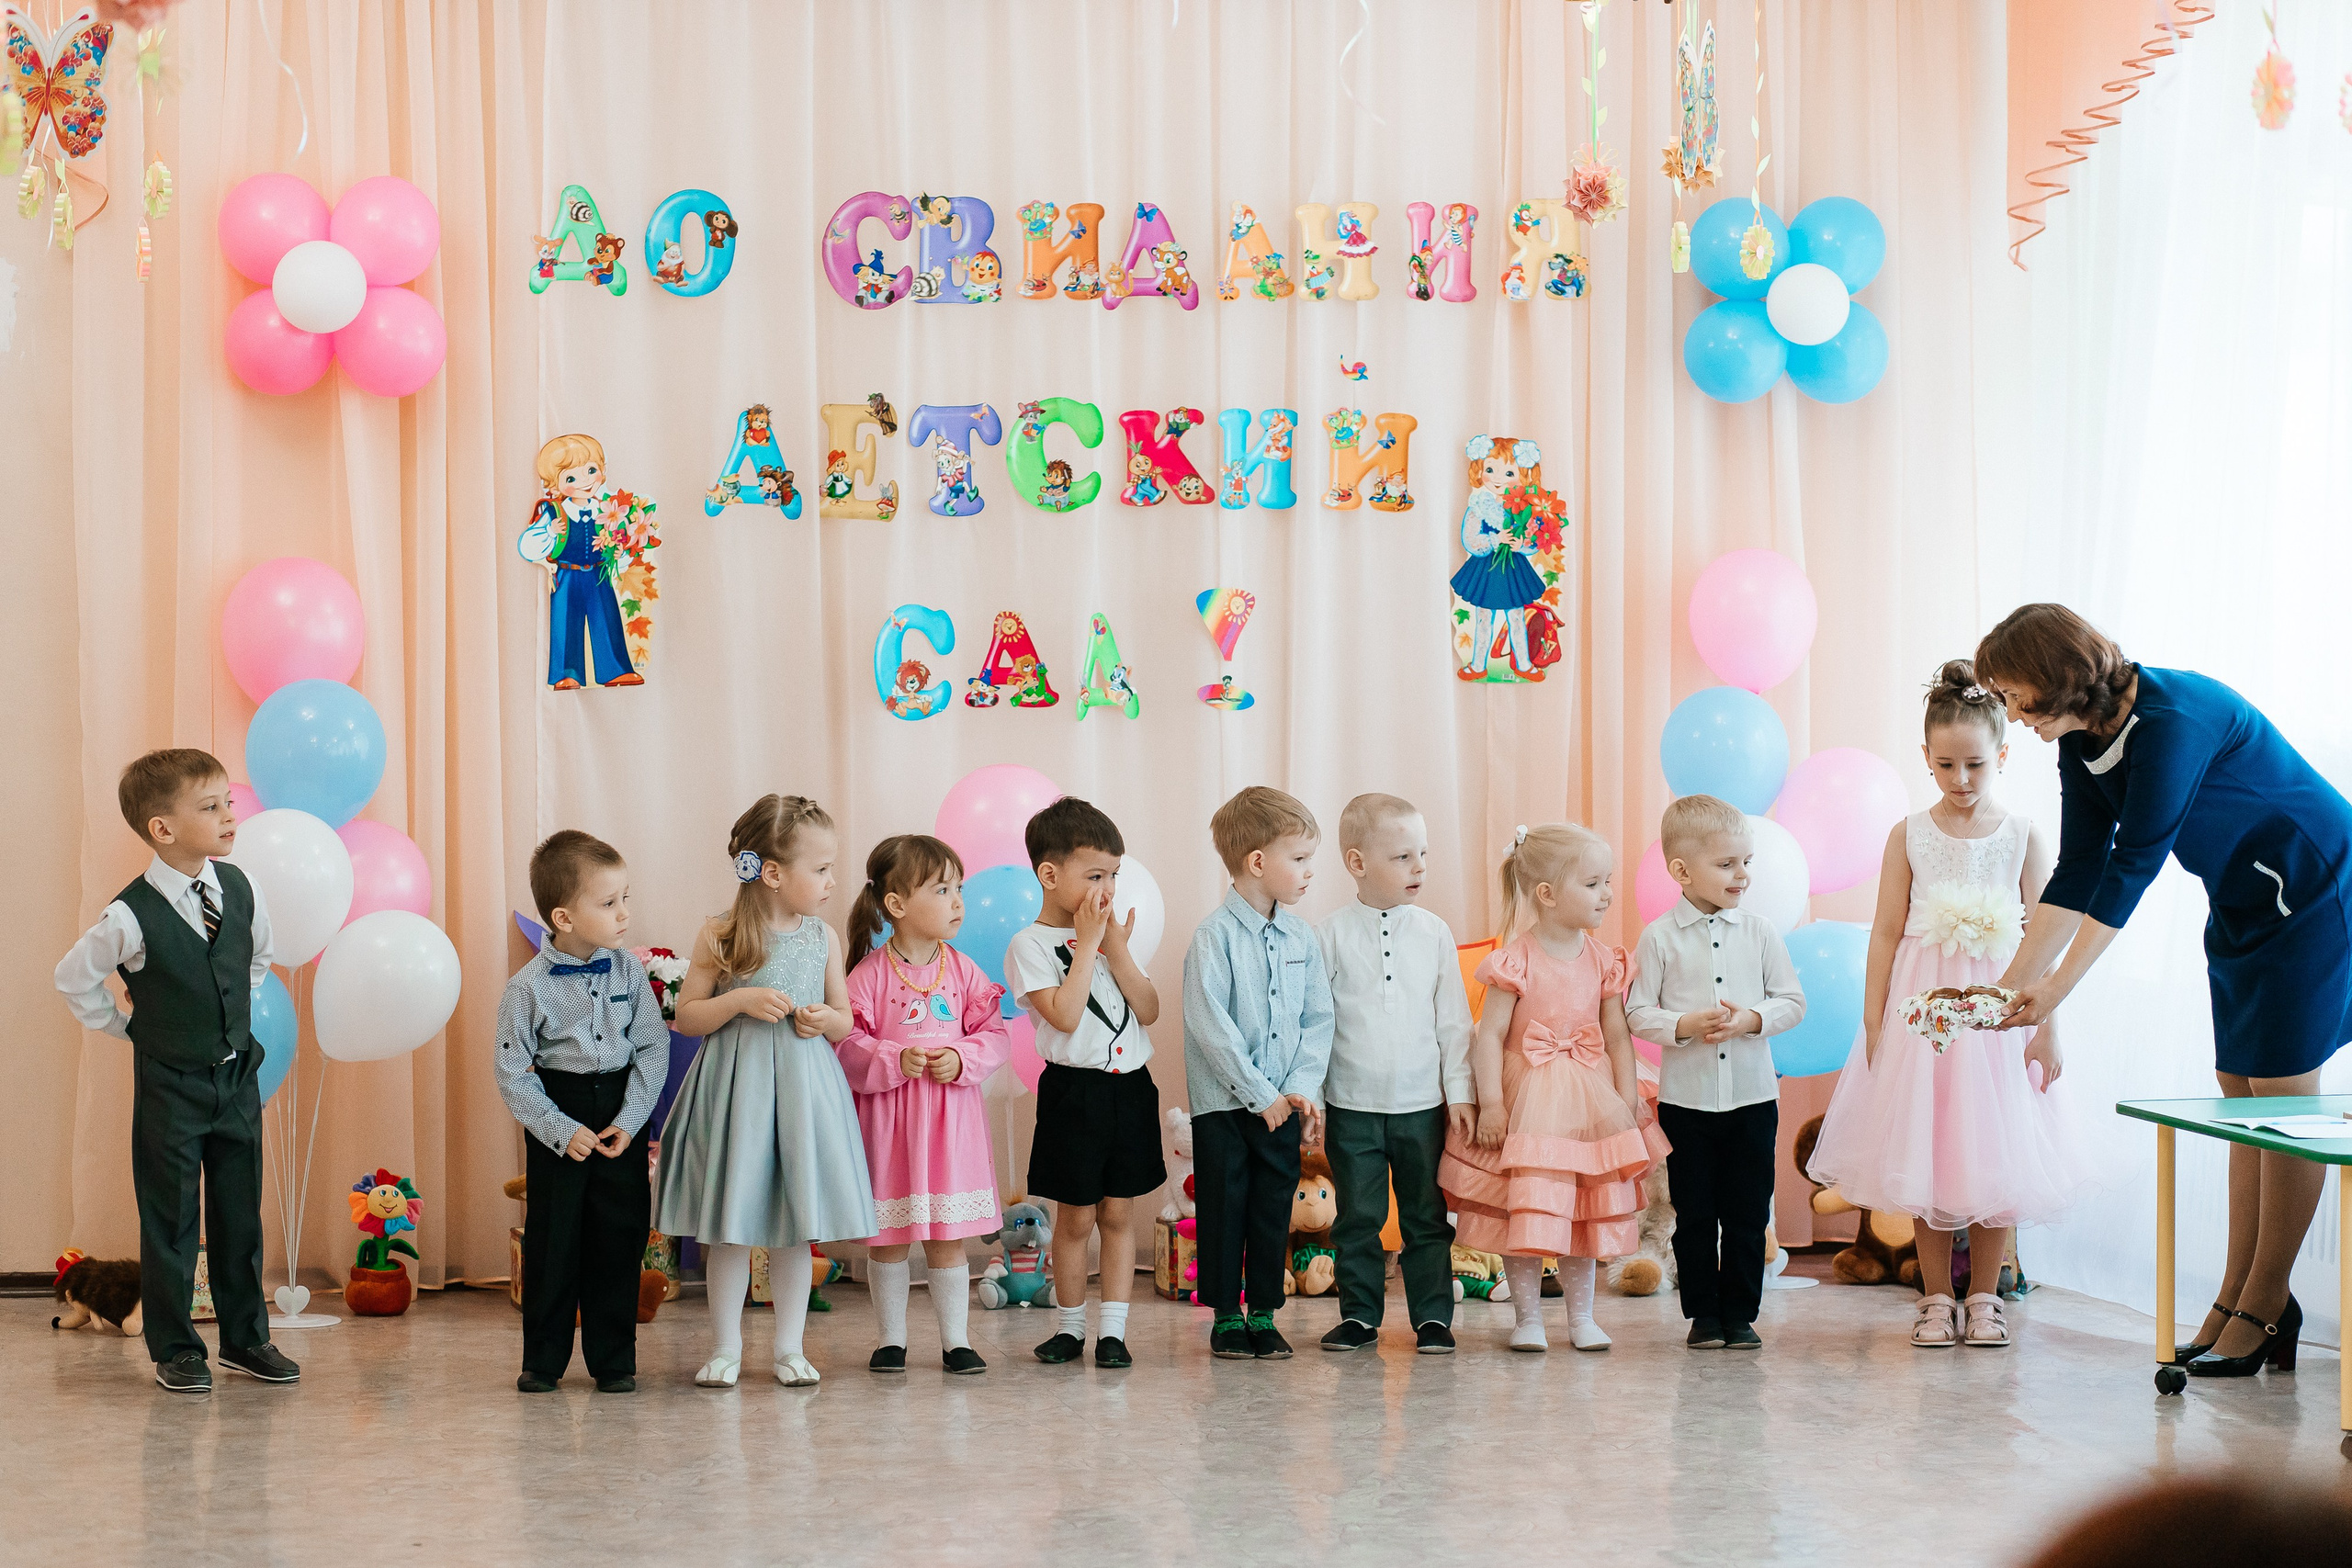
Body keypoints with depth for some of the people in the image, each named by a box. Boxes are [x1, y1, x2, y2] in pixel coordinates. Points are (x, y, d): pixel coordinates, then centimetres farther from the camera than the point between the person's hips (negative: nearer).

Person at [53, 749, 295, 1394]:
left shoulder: (240, 890, -4)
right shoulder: (133, 917, -20)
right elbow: (74, 978, -7)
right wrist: (127, 1029, -1)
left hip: (237, 1075, 5)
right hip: (170, 1086, -5)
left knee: (240, 1214, 11)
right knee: (170, 1219, 4)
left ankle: (245, 1338, 22)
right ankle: (175, 1349, 14)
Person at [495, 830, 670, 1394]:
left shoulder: (628, 970, -2)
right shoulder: (529, 987, -11)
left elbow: (653, 1048, 0)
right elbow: (512, 1072, -8)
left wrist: (629, 1119, -9)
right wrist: (561, 1130, -12)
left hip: (621, 1116, 2)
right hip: (557, 1120, -2)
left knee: (619, 1239, 4)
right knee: (552, 1240, 3)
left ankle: (614, 1360, 14)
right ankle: (543, 1361, 14)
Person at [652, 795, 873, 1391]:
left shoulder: (823, 938, 4)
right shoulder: (720, 938, -5)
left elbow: (845, 1019, 12)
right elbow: (686, 1016, -3)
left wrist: (825, 1020, -10)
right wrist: (741, 1000, -17)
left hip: (801, 1089, 3)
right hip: (735, 1090, -3)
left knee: (795, 1223, 6)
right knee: (729, 1226, 3)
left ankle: (789, 1346, 16)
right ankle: (726, 1347, 14)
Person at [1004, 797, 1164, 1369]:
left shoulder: (1112, 932, 9)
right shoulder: (1030, 944, -8)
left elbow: (1149, 1011, 4)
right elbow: (1064, 1016, -20)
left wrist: (1118, 950, -7)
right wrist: (1088, 944, -15)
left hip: (1130, 1087, 5)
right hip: (1074, 1091, -4)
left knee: (1119, 1214, 6)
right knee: (1076, 1218, 4)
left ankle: (1113, 1329, 10)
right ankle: (1069, 1327, 18)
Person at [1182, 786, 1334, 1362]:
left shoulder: (1302, 936, 5)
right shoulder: (1214, 935, -12)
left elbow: (1318, 1019, 6)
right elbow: (1209, 1025, -16)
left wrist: (1302, 1088, -7)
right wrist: (1260, 1095, -17)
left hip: (1283, 1103, 4)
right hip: (1223, 1101, -4)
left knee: (1274, 1208, 8)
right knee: (1223, 1208, 4)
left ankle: (1263, 1315, 19)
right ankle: (1225, 1318, 15)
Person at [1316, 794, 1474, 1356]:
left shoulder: (1434, 934, 2)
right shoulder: (1331, 936, -4)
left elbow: (1454, 1022, 6)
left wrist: (1460, 1094, 2)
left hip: (1422, 1105, 1)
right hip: (1352, 1107, -1)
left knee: (1428, 1219, 7)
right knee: (1358, 1219, 7)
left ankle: (1433, 1317, 16)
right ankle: (1359, 1315, 19)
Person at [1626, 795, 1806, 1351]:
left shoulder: (1760, 932, 2)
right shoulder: (1659, 938, -4)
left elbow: (1792, 1002, 3)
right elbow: (1638, 1013, -3)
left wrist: (1752, 1019, -14)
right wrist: (1683, 1026, -18)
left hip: (1753, 1096, 2)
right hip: (1686, 1097, -2)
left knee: (1748, 1213, 5)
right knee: (1694, 1215, 5)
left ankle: (1740, 1314, 15)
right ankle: (1703, 1315, 15)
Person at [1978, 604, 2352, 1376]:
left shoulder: (2171, 721, -28)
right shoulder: (2081, 740, -1)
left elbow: (2133, 865, -28)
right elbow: (2078, 875, 2)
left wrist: (2056, 989, -26)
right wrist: (2010, 986, -4)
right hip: (2242, 905, 9)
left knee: (2281, 1095, -7)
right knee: (2241, 1095, 7)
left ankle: (2264, 1311, -2)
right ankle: (2236, 1298, 9)